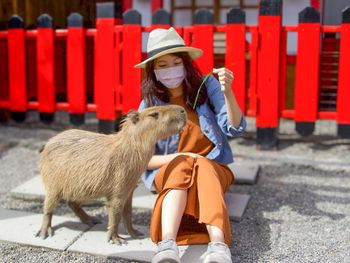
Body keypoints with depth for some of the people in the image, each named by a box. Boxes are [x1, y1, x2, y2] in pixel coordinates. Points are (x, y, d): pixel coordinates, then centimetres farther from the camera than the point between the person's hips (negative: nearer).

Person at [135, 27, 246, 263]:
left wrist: (227, 92, -33)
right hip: (169, 171, 0)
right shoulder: (149, 105, -5)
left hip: (213, 167, 0)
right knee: (181, 166, -35)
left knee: (203, 169, -35)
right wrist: (177, 157, -21)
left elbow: (235, 129, -16)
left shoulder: (207, 86, -6)